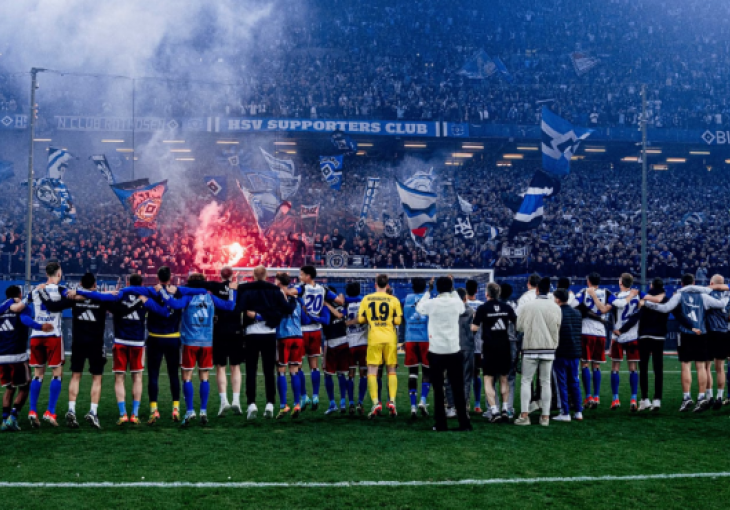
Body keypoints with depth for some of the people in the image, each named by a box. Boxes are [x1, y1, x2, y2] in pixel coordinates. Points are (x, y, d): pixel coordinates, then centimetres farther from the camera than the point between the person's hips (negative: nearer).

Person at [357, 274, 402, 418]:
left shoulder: (366, 299, 3)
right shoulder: (393, 300, 0)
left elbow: (360, 319, 3)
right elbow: (398, 321, -3)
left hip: (374, 338, -1)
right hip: (390, 338, 1)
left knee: (372, 371, 1)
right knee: (391, 371, 11)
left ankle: (375, 403, -10)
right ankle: (392, 402, 4)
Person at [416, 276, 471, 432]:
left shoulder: (431, 303, -6)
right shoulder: (456, 302, -2)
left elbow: (419, 308, 16)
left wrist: (428, 291, 22)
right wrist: (453, 290, 26)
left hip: (436, 352, -1)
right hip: (454, 351, 1)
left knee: (438, 389, 5)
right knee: (458, 389, 7)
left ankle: (440, 424, 5)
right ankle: (464, 423, 8)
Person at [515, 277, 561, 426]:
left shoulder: (527, 306, -8)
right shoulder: (555, 308, -2)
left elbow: (519, 326, -3)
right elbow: (558, 329, 3)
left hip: (531, 348, -2)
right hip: (549, 348, 2)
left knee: (526, 381, 6)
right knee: (546, 382, 9)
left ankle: (524, 415, -1)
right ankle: (545, 416, 8)